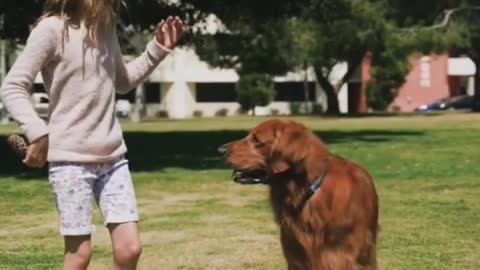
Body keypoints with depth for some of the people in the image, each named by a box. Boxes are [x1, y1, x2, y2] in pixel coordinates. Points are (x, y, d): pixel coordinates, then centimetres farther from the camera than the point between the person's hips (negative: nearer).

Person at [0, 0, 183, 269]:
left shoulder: (107, 26, 9)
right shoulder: (52, 28, -11)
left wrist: (158, 49, 12)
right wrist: (37, 133, -21)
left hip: (112, 157, 6)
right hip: (70, 159, -6)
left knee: (130, 248, 0)